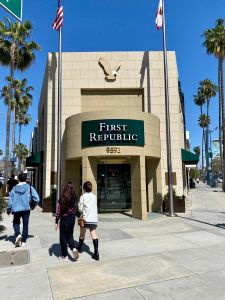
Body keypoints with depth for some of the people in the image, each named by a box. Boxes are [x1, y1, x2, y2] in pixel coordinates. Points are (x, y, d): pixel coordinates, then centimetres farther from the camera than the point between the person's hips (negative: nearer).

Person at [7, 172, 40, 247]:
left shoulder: (14, 188, 3)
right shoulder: (29, 187, -2)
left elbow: (10, 200, 3)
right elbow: (36, 198, -4)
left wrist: (8, 209, 14)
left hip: (16, 209, 1)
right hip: (26, 209, -1)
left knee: (16, 223, 21)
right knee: (25, 225, 9)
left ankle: (18, 234, -4)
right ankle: (23, 241, 12)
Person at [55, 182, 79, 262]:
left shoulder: (62, 199, -13)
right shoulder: (74, 199, -4)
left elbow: (58, 211, -10)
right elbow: (76, 209, 1)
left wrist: (56, 222, -3)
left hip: (64, 219, -4)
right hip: (72, 219, 4)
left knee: (63, 237, 10)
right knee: (70, 235, 21)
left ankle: (64, 256, 17)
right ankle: (74, 248, -2)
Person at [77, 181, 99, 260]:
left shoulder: (83, 196, -3)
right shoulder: (94, 196, 7)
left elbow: (80, 208, -3)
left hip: (85, 218, -2)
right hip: (94, 219, 2)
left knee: (82, 234, 17)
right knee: (94, 235, -1)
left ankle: (80, 248, 36)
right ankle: (96, 253, -11)